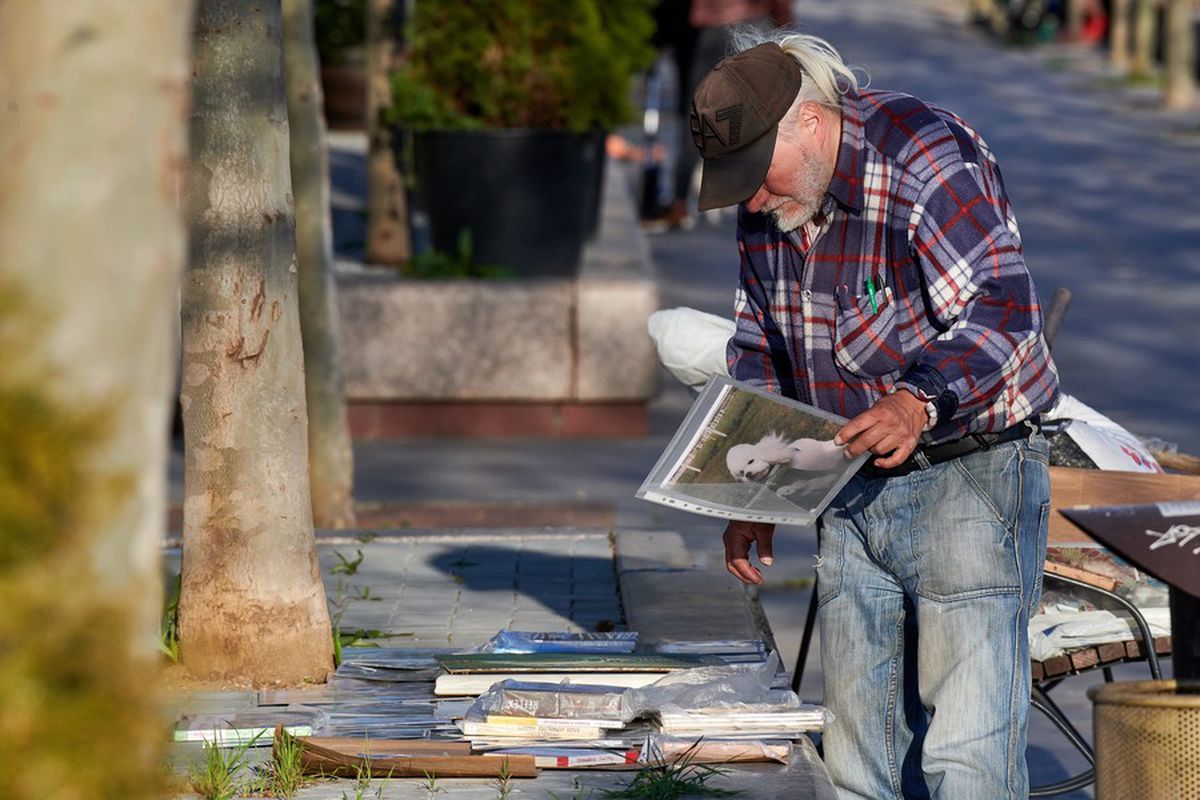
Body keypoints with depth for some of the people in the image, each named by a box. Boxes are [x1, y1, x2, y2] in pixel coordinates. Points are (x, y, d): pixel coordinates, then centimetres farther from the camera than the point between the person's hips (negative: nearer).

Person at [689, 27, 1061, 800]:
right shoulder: (767, 205, 7)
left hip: (968, 476, -7)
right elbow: (760, 354, 17)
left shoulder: (927, 158, -16)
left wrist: (922, 402, -38)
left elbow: (1002, 313, -22)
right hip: (852, 493, 7)